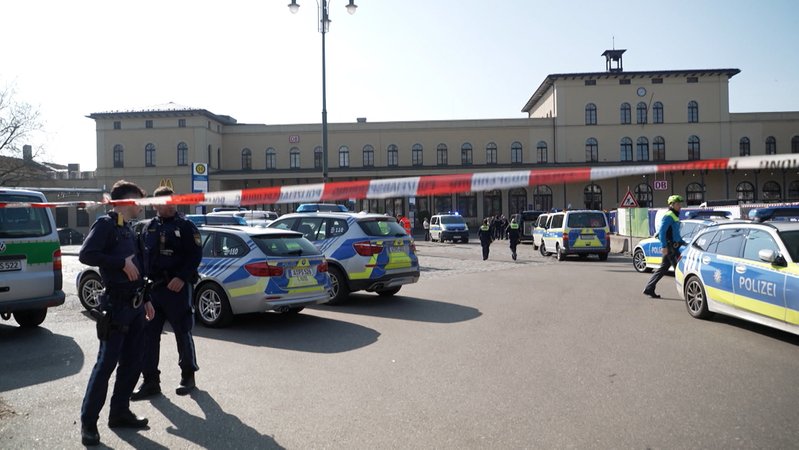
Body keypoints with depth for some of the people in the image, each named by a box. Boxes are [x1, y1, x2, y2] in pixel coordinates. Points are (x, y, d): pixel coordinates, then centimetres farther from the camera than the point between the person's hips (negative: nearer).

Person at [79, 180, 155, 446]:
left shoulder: (128, 230, 18)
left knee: (132, 363, 11)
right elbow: (86, 254, -22)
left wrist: (145, 300, 20)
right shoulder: (106, 224, -7)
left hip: (135, 304, 9)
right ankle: (88, 422, 5)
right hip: (116, 304, -8)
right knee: (106, 363, -5)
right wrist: (123, 261, -20)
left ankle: (120, 413, 22)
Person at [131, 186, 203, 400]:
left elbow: (195, 255, -10)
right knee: (148, 334, 5)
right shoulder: (148, 228, 13)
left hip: (178, 288, -5)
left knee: (183, 333, 4)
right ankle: (150, 381, 16)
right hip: (152, 287, 5)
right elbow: (142, 256, 18)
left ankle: (188, 376, 20)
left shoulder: (185, 226, -3)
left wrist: (181, 278, -20)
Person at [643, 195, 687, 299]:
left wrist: (683, 243, 22)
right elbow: (662, 231, -20)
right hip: (670, 247, -10)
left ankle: (649, 289, 11)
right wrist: (664, 246, -26)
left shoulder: (675, 216, 20)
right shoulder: (668, 216, -12)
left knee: (663, 269, 9)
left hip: (673, 247, 10)